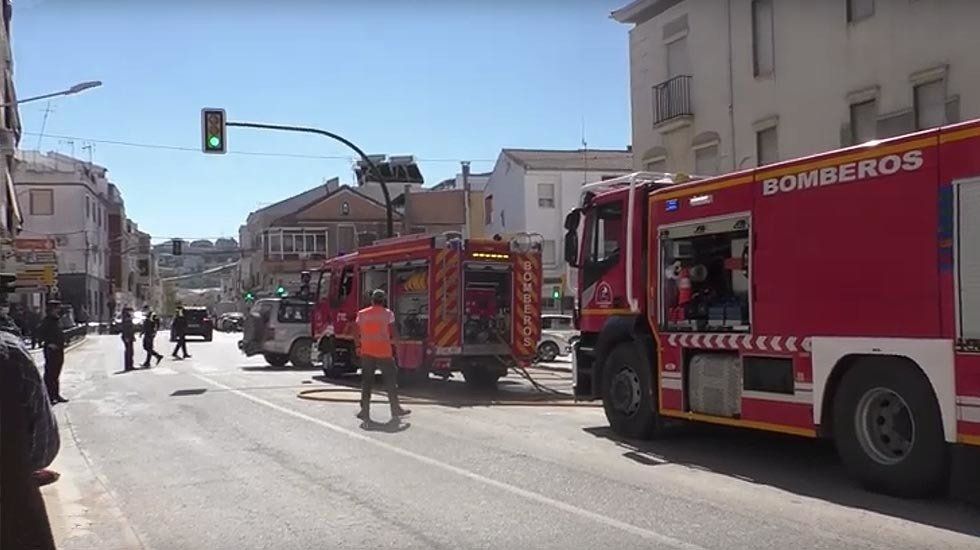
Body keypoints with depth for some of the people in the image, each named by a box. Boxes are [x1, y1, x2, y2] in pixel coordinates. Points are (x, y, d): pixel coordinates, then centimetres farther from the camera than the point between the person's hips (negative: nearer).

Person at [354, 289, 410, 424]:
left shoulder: (362, 314, 5)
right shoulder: (388, 313, -3)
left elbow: (356, 334, 4)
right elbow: (392, 334, -6)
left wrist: (358, 346, 18)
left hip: (367, 352, 3)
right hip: (384, 352, -2)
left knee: (366, 382, 8)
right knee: (390, 380, 7)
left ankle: (365, 411, 5)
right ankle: (395, 409, 13)